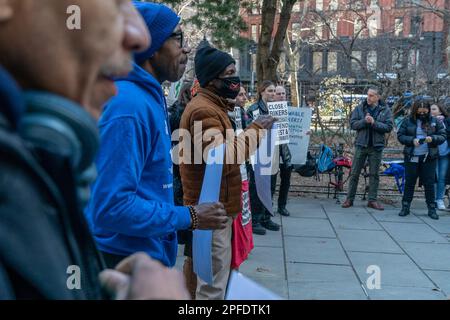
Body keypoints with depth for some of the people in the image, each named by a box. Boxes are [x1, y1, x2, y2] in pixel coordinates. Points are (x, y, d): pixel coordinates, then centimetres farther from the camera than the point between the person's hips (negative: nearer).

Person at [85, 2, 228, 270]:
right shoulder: (128, 105, -23)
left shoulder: (151, 97, 7)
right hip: (126, 261, -9)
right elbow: (112, 207, -28)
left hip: (149, 253, 9)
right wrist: (188, 217, -20)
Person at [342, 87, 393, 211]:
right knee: (355, 173, 3)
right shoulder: (359, 108, 3)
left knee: (374, 174, 6)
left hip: (376, 146, 0)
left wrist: (374, 123, -18)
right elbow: (352, 124, -2)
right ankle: (350, 199, 11)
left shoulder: (385, 110, 2)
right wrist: (364, 121, -18)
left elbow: (389, 127, -7)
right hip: (361, 145, 0)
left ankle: (372, 200, 14)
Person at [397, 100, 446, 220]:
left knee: (429, 183, 4)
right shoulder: (408, 121, 0)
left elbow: (443, 136, 4)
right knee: (409, 182, 6)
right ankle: (405, 207, 15)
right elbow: (400, 135, 0)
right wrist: (412, 140, -16)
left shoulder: (434, 121, 3)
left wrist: (433, 138, -16)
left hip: (429, 157, 0)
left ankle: (432, 208, 13)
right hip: (411, 157, 0)